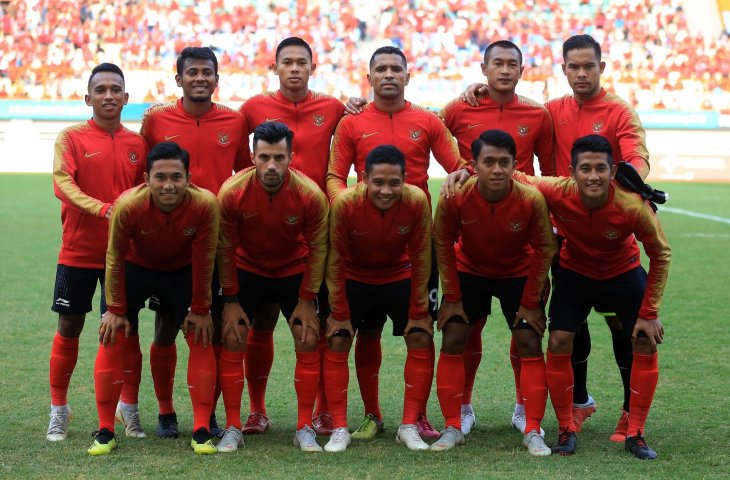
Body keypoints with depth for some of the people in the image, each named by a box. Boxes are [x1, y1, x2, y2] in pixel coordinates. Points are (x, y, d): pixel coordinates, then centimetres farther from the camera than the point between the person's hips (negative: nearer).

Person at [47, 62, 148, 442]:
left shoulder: (137, 144, 6)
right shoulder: (71, 138, -3)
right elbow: (63, 184, -16)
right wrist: (104, 210, -29)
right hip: (78, 251, -2)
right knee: (69, 327, 5)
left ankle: (129, 410, 15)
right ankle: (59, 410, 17)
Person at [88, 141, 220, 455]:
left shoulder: (205, 205, -32)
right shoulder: (128, 205, -34)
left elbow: (203, 261, -17)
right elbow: (115, 258, -17)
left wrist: (200, 309, -9)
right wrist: (115, 309, -10)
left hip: (183, 271, 1)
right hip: (136, 268, 0)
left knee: (201, 340, -8)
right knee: (112, 339, -8)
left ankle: (202, 431, 0)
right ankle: (105, 432, 1)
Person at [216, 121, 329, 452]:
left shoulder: (311, 195, -26)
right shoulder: (232, 192, -26)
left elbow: (317, 247, -12)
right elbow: (225, 248, -13)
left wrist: (307, 300, -10)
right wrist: (231, 300, -10)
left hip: (294, 271, 0)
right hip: (247, 270, 0)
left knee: (308, 341, -7)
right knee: (232, 340, -7)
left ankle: (305, 429, 4)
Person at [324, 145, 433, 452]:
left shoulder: (417, 201, -28)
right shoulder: (345, 203, -31)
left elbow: (420, 258, -15)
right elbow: (335, 260, -18)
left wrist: (418, 312, -11)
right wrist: (340, 313, -13)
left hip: (399, 277, 1)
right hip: (354, 278, -1)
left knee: (421, 339, -8)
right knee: (337, 341, -10)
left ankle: (409, 426, 2)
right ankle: (339, 429, 0)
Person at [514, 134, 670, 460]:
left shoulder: (633, 205, -35)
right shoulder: (557, 193, -33)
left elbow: (661, 254, -19)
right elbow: (512, 177, -15)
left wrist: (649, 313, -16)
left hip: (624, 272, 0)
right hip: (574, 271, 1)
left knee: (646, 346, -7)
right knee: (558, 343, -10)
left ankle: (635, 434, 8)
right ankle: (566, 430, 6)